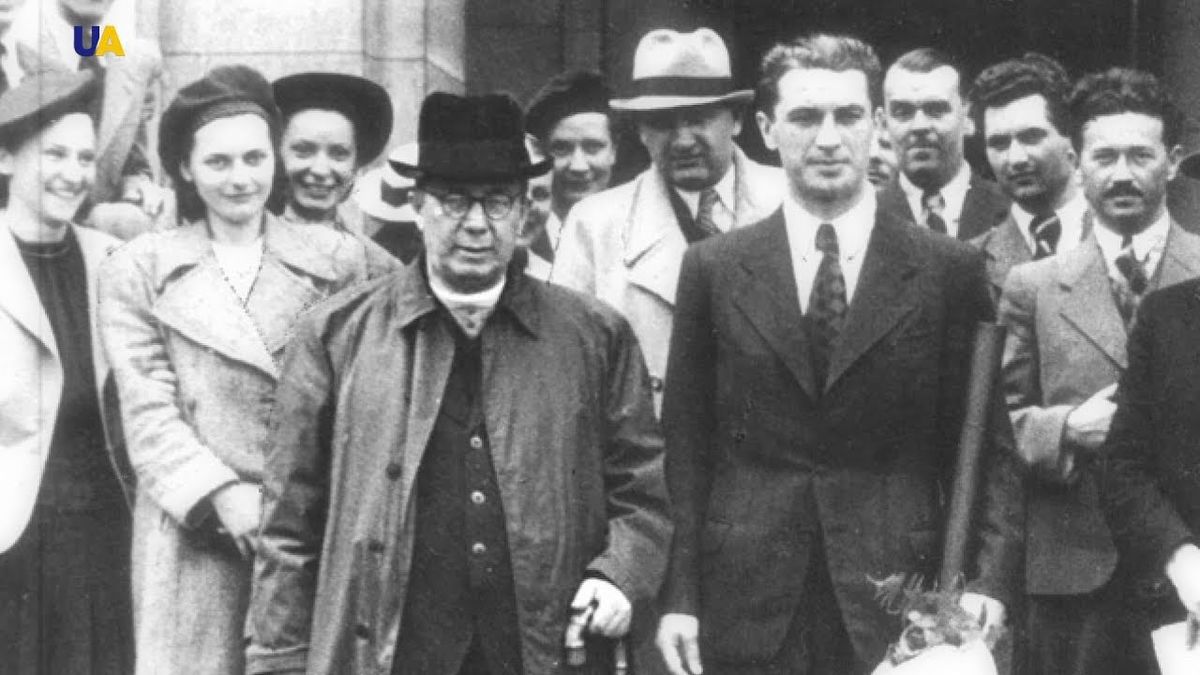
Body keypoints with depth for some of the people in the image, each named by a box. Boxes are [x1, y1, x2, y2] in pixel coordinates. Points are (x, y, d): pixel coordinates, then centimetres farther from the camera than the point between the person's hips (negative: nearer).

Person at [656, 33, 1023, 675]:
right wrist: (678, 596, -2)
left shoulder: (950, 271, 1)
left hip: (896, 605, -1)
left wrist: (988, 580, -10)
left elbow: (986, 447, 2)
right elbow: (685, 448, 4)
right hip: (746, 611, 1)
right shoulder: (712, 269, 3)